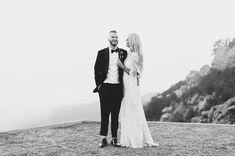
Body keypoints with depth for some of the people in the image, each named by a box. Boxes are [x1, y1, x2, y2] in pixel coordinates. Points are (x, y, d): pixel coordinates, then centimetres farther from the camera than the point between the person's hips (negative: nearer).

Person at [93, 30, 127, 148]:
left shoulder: (123, 53, 7)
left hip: (118, 88, 1)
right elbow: (97, 70, 5)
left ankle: (114, 138, 15)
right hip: (105, 87, -1)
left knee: (115, 114, 7)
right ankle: (103, 139, 11)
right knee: (104, 114, 4)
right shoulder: (102, 53, 4)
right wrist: (98, 84, -1)